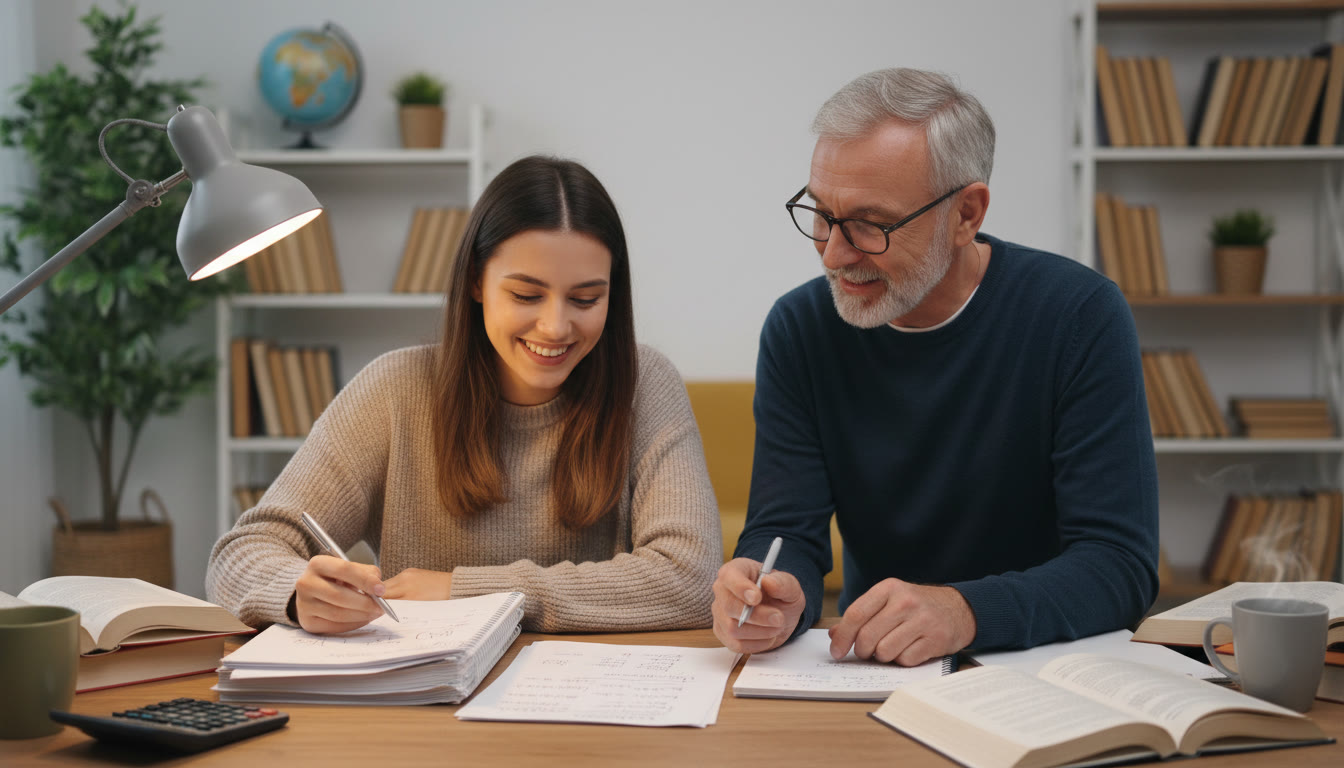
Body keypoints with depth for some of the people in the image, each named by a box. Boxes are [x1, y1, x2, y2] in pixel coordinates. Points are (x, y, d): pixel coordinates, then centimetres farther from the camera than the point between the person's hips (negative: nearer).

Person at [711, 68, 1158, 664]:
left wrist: (965, 612, -33)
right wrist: (772, 600, -27)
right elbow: (785, 531, -3)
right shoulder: (799, 329, -2)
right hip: (868, 672, 2)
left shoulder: (1081, 317, -12)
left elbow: (1121, 564, -16)